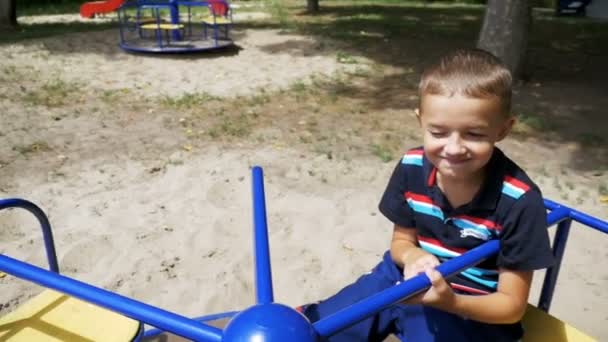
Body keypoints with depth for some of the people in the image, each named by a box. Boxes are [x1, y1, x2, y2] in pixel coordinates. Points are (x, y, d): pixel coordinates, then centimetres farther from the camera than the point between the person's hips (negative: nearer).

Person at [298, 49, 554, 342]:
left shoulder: (519, 201, -23)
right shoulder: (412, 168, -12)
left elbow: (512, 305, -15)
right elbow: (402, 240, 2)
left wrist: (450, 301, -34)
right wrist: (412, 257, -22)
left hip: (472, 309, -3)